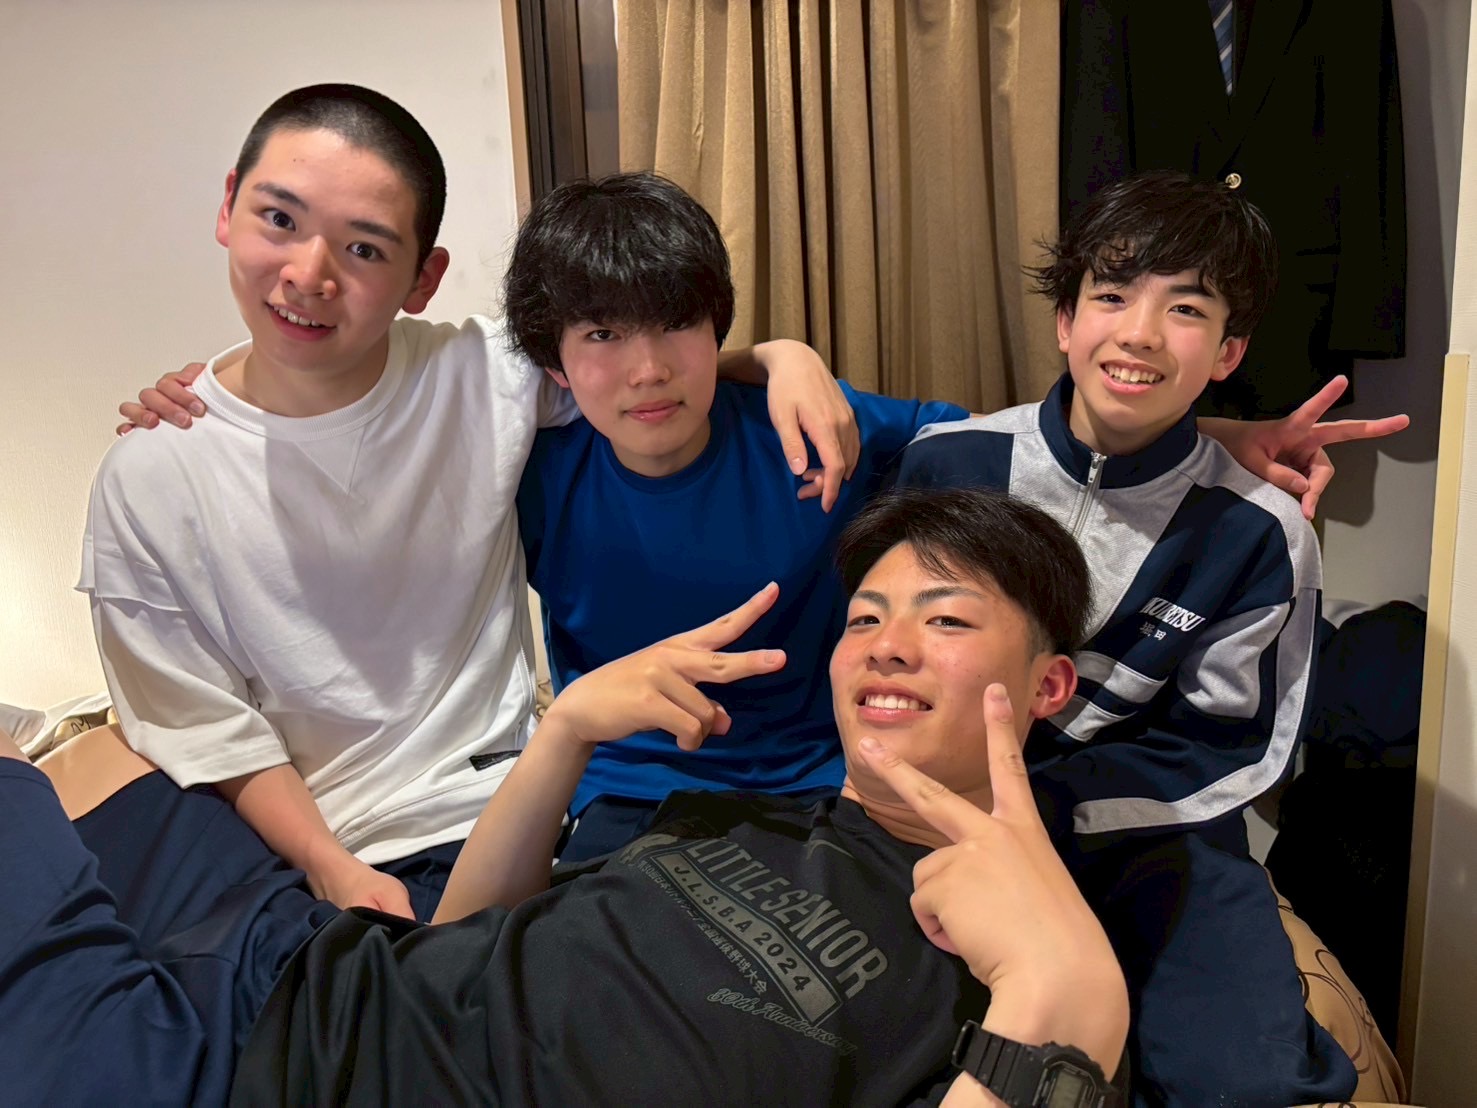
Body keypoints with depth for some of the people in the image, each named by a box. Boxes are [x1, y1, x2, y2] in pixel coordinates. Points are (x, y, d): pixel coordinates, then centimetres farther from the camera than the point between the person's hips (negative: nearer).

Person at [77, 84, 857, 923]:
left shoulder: (487, 375, -6)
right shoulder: (149, 480, -7)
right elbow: (215, 741, -3)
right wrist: (339, 875, -13)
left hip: (506, 815, 2)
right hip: (296, 853, -1)